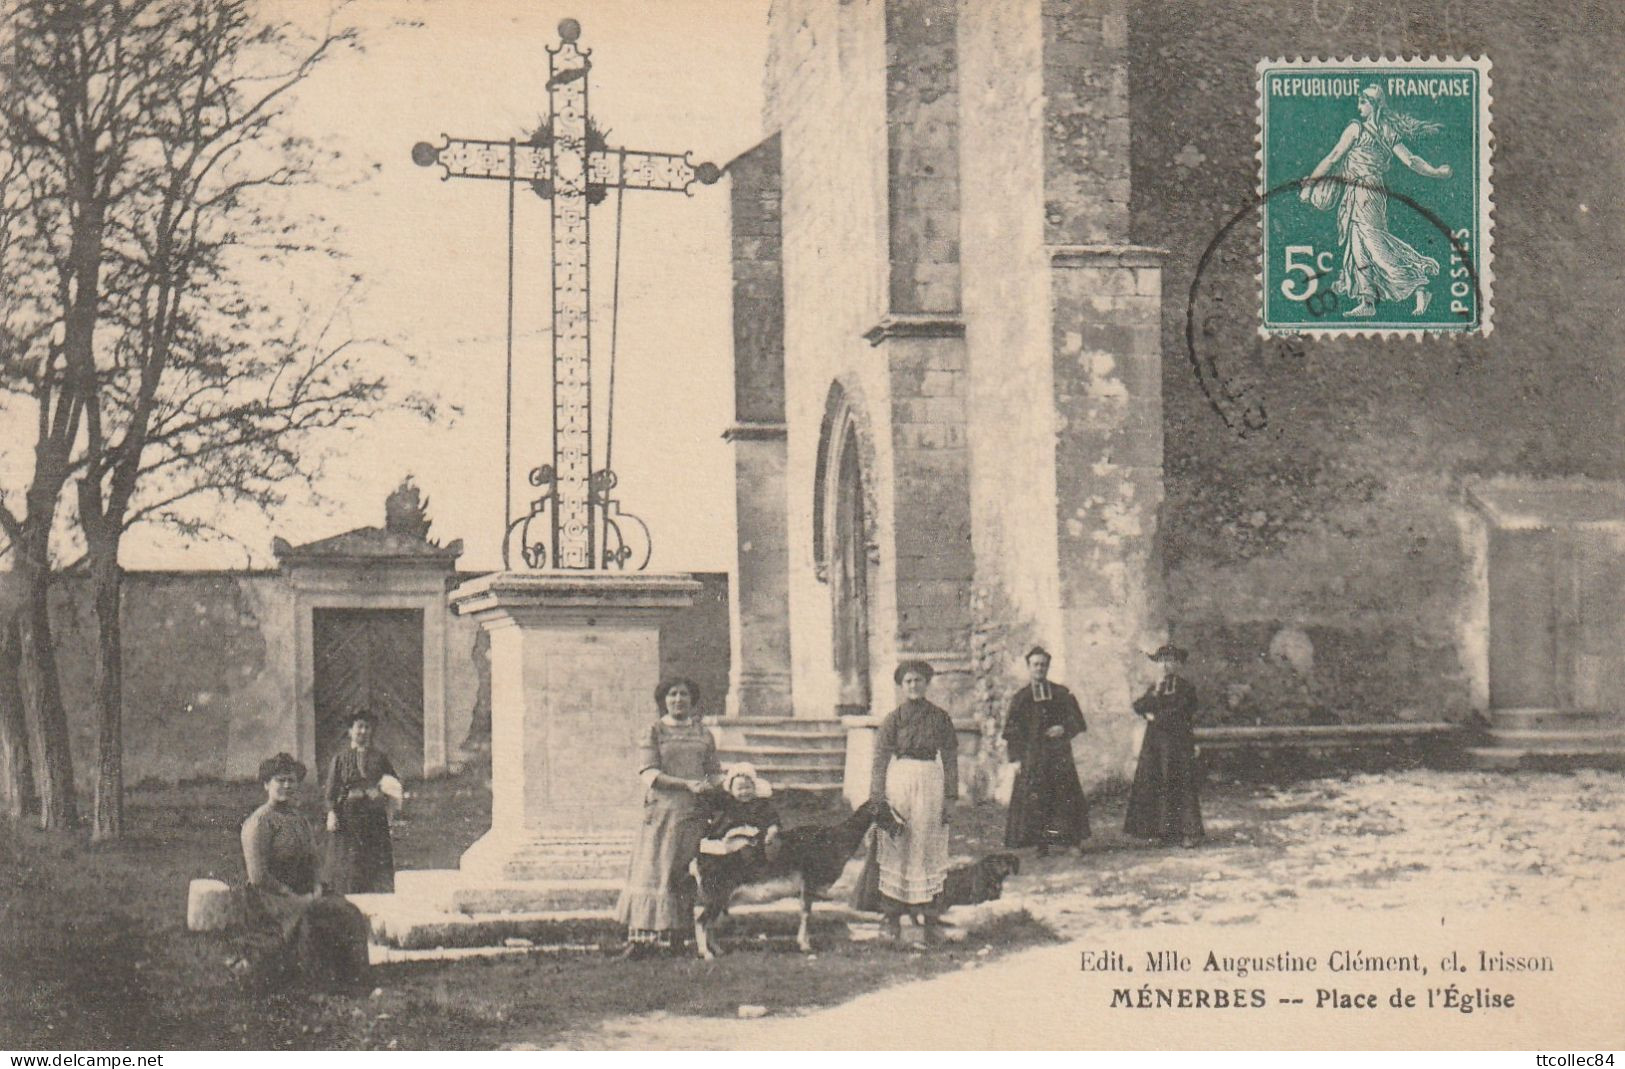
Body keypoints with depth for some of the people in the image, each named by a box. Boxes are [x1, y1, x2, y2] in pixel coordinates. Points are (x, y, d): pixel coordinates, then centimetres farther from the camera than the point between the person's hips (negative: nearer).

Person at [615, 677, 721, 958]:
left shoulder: (703, 734, 16)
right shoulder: (653, 732, 6)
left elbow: (714, 773, 18)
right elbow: (649, 774, -5)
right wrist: (687, 784, -15)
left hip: (695, 813, 3)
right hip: (662, 811, -3)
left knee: (686, 876, -2)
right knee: (653, 870, -8)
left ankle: (676, 938, -1)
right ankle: (640, 937, -10)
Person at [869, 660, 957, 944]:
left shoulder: (940, 718, 7)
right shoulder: (893, 719, 4)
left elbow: (950, 758, 8)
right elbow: (880, 760, 2)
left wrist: (951, 797, 2)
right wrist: (877, 799, -4)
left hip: (930, 783, 1)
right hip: (898, 781, -1)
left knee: (928, 851, 3)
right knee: (896, 850, -1)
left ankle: (930, 920, 7)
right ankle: (893, 920, 2)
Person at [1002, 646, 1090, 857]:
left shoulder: (1062, 694, 9)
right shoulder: (1021, 697, 8)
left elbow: (1077, 721, 10)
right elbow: (1012, 732, 7)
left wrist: (1063, 729, -11)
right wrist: (1016, 759, -2)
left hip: (1059, 755, 0)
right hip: (1032, 758, 0)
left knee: (1065, 798, -5)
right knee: (1035, 800, -6)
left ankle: (1075, 840, 0)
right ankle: (1042, 845, -1)